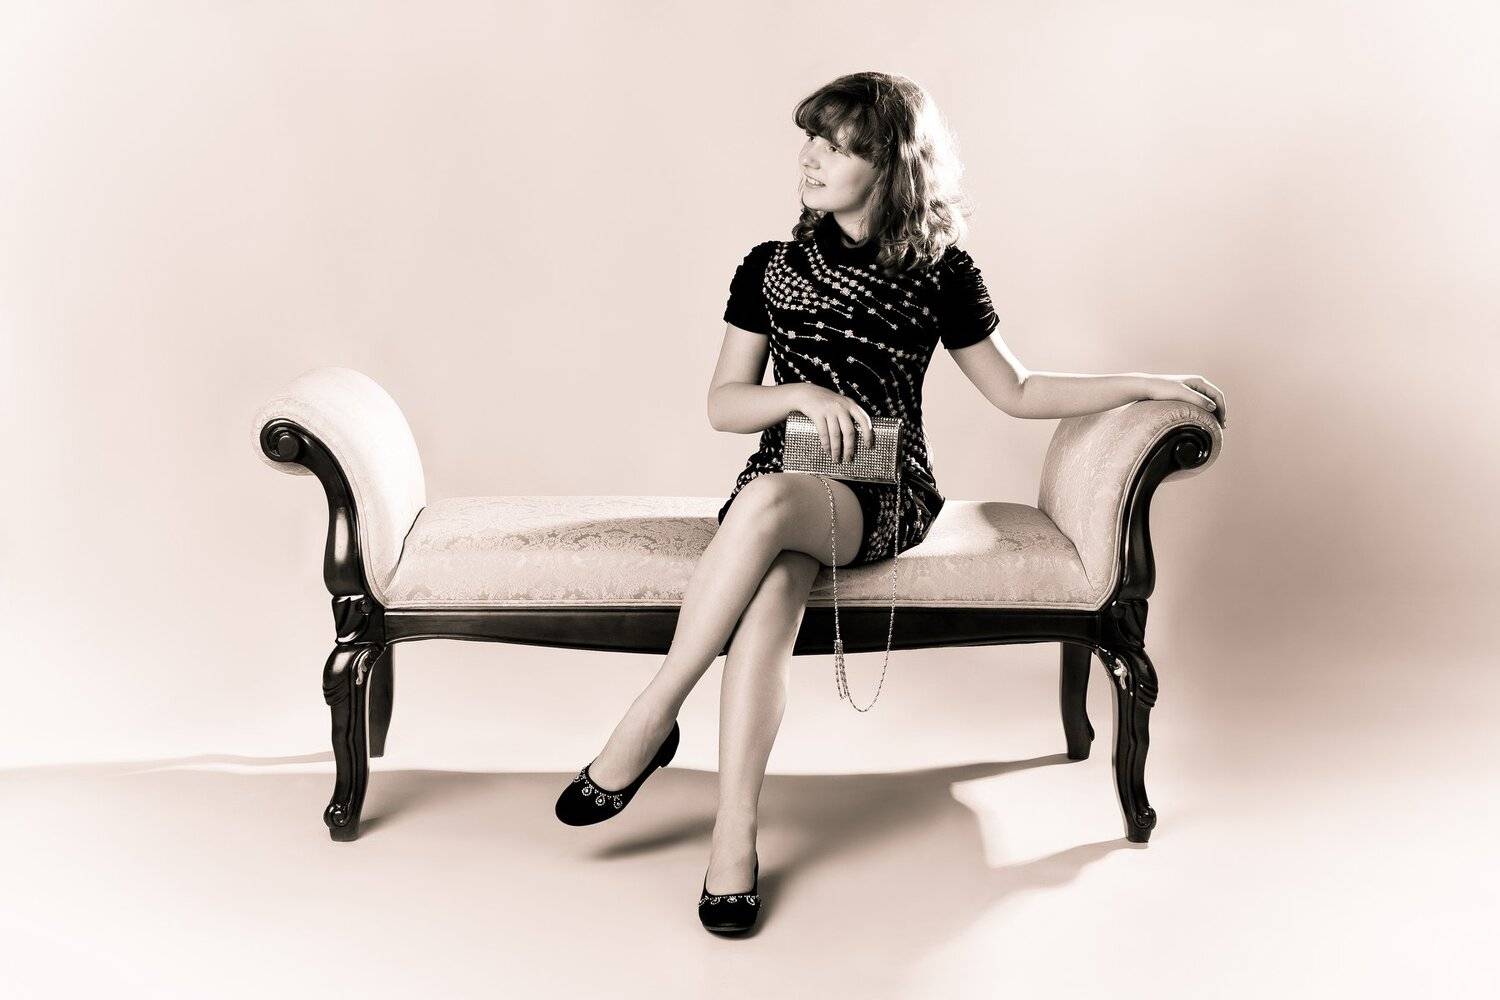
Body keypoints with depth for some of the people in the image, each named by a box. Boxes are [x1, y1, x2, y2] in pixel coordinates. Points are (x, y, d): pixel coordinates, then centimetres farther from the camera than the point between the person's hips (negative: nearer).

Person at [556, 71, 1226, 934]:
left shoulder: (940, 275, 7)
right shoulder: (771, 269, 10)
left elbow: (1018, 392, 12)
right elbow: (724, 404, 10)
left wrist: (1146, 383, 5)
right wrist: (804, 394, -10)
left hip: (888, 498, -2)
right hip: (781, 483, 2)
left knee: (766, 502, -37)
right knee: (773, 588, -36)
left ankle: (650, 724, -27)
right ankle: (735, 833, -33)